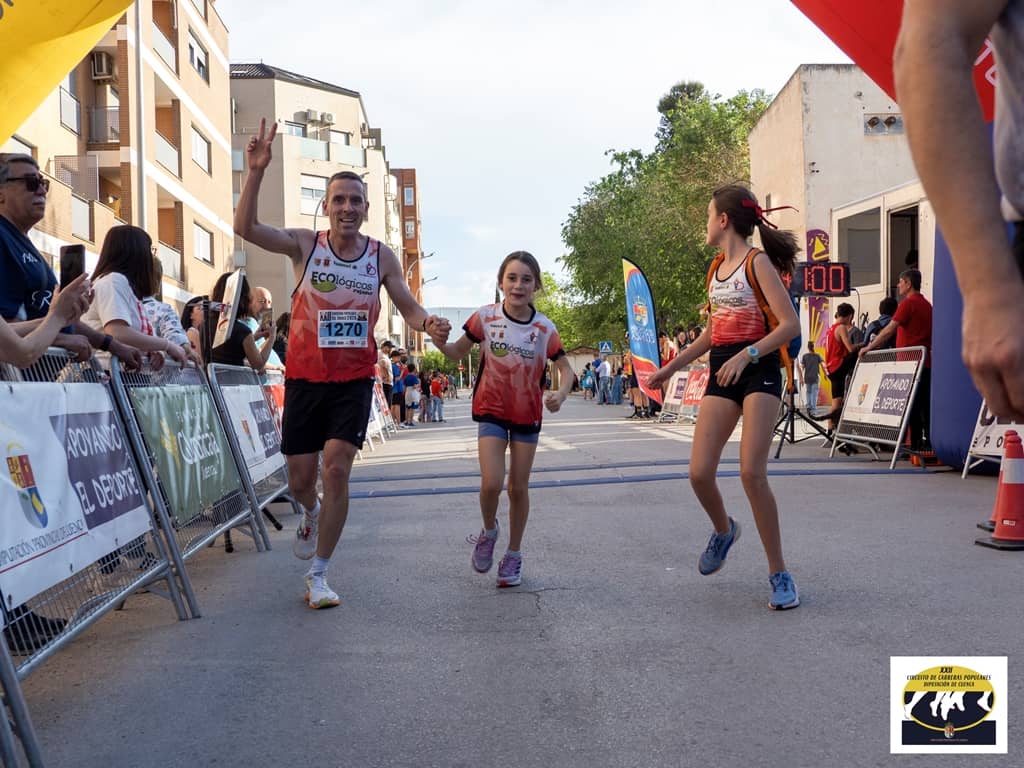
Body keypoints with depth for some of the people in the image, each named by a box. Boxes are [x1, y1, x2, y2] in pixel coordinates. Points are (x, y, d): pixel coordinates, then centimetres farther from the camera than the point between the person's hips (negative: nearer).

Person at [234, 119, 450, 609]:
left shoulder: (382, 256, -1)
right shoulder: (304, 244, -5)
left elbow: (408, 307, 4)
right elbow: (245, 227, -18)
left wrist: (429, 325, -19)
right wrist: (256, 172, -32)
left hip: (354, 380, 0)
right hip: (304, 378, 0)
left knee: (337, 470, -11)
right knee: (300, 478, 8)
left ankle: (318, 575, 3)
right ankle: (311, 513, 47)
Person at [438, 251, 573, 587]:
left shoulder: (544, 328, -9)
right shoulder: (485, 317, -9)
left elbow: (566, 369, -1)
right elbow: (457, 353, 2)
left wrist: (560, 393, -22)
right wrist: (440, 342, -21)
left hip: (527, 414, 1)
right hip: (491, 410, -1)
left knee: (519, 487, 7)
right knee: (491, 483, -15)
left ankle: (514, 554, 26)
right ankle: (488, 531, 18)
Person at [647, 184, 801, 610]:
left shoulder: (757, 262, -6)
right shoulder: (716, 268, 17)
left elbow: (790, 324, -14)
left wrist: (746, 355, -25)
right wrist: (671, 367, 23)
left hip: (758, 371, -6)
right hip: (721, 372, 6)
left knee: (752, 472, -17)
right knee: (699, 473, -4)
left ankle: (779, 574, -3)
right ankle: (723, 530, 29)